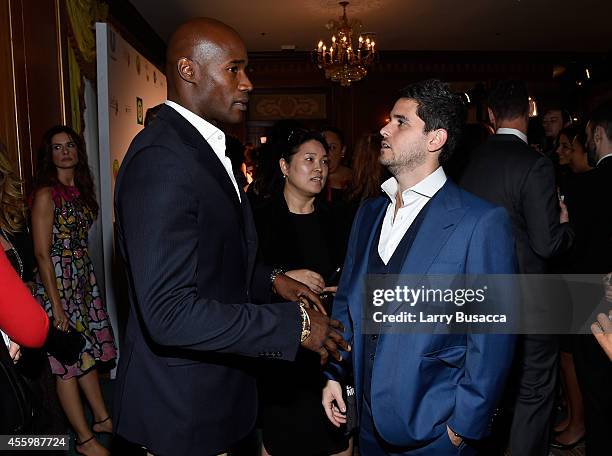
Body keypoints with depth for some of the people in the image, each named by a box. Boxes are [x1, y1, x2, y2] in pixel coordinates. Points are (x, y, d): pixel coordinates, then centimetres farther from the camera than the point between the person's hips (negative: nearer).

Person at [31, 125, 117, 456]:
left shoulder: (81, 189, 10)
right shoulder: (45, 194, -12)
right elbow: (42, 253, -14)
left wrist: (87, 277, 10)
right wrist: (56, 303, -17)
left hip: (84, 276, 7)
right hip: (58, 280, -7)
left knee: (88, 350, 16)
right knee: (69, 359, 3)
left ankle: (102, 418, 31)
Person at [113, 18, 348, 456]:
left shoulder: (202, 146, 7)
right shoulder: (161, 160, -25)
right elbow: (168, 312, -30)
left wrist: (270, 278, 6)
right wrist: (295, 323, -24)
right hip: (182, 406, -9)